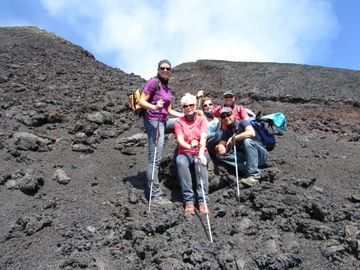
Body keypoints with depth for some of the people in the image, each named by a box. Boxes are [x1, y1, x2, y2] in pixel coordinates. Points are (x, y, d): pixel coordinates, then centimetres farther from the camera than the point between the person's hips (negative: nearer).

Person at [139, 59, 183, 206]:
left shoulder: (168, 88, 19)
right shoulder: (153, 82, -5)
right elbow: (141, 101, -12)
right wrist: (154, 107, -30)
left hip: (162, 122, 9)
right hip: (153, 121, -9)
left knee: (155, 158, 10)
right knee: (154, 158, -10)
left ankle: (156, 193, 16)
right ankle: (155, 196, -8)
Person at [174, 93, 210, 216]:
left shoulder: (201, 119, 5)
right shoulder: (179, 122, 5)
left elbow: (203, 137, -13)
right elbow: (180, 140, -11)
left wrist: (201, 153, -32)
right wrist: (189, 146, -35)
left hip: (200, 152, 0)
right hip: (185, 153, 0)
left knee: (200, 162, -35)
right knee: (180, 162, -35)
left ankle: (202, 200, -38)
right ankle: (189, 200, -35)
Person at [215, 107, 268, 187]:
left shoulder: (243, 123, -5)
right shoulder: (226, 132, 12)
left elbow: (251, 133, -26)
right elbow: (220, 145, 1)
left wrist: (233, 138, -22)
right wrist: (220, 147, -24)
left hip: (260, 155, -4)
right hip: (245, 157, 5)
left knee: (247, 140, -34)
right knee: (220, 154, -13)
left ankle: (254, 175, -37)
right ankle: (247, 168, -27)